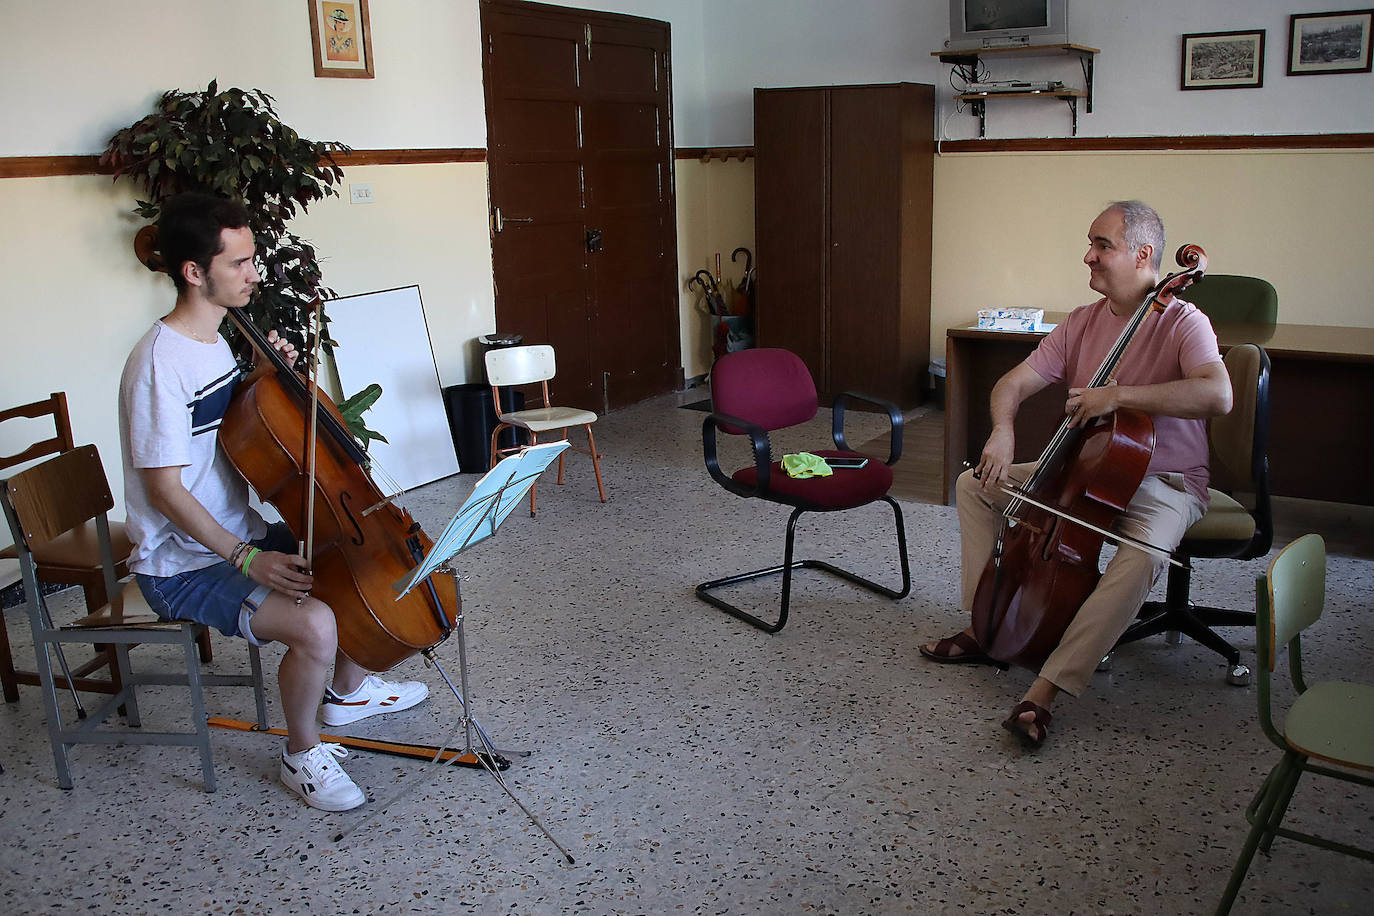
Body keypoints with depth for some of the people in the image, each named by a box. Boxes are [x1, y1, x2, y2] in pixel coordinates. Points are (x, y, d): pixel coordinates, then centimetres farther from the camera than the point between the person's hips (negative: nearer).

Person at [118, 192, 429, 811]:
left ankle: (347, 690, 35)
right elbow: (164, 487, -24)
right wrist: (246, 557, -27)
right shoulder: (160, 362, -23)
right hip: (184, 566, -10)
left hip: (238, 535, 10)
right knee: (314, 624, -30)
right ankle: (302, 754, -2)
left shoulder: (215, 342, 7)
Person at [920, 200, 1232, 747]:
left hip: (1162, 483, -7)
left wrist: (1119, 394, -34)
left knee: (1140, 557, -38)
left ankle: (1044, 691, -34)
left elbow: (1218, 395, -33)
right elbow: (1014, 383, 0)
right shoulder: (1082, 323, 3)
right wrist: (1002, 432, -22)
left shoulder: (1182, 322, -15)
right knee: (975, 485, 0)